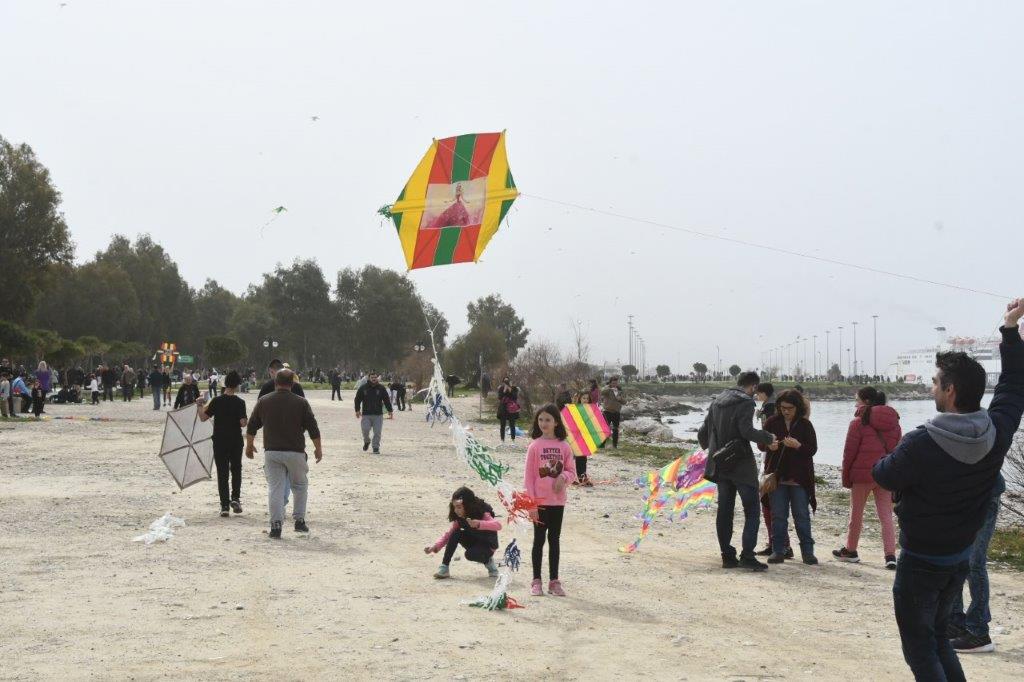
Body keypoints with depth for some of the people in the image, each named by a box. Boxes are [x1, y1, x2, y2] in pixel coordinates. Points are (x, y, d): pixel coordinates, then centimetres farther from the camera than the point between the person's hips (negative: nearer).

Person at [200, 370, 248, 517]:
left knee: (222, 473, 5)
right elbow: (243, 423, -15)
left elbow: (203, 418, -2)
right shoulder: (240, 402, -10)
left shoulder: (216, 401, -6)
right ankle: (235, 498, 2)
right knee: (236, 469, 18)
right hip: (236, 441, -1)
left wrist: (203, 406, 15)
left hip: (219, 441, 1)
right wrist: (247, 421, 6)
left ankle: (224, 505, 3)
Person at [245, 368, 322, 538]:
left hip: (271, 452, 1)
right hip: (295, 452, -1)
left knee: (275, 487, 3)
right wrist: (318, 449, 12)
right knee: (300, 485, 16)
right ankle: (299, 521, 16)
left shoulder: (263, 402, 3)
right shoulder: (301, 403, -3)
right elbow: (313, 429, -1)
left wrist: (249, 445, 25)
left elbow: (251, 427, 10)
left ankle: (276, 525, -4)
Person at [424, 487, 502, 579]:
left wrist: (479, 524, -60)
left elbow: (498, 525, -44)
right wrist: (435, 546, -24)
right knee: (456, 534, -22)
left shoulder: (483, 514, -27)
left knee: (470, 554, -35)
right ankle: (444, 568, -19)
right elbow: (448, 534, -8)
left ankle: (488, 561, -3)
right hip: (473, 543, 6)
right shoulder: (459, 518, -9)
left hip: (487, 546, -6)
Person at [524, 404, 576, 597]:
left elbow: (572, 470, 8)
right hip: (539, 501, -2)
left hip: (557, 501, 2)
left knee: (555, 539, 10)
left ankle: (554, 581, 17)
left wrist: (564, 477, -16)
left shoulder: (564, 446, 1)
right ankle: (536, 581, 13)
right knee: (539, 539, 6)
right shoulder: (535, 446, -6)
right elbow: (529, 476, -6)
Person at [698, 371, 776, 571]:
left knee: (724, 510, 10)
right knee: (751, 511, -2)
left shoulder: (717, 402, 12)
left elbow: (702, 433, 15)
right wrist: (768, 438, -9)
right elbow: (746, 430, -23)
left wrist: (710, 450, 32)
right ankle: (747, 555, -11)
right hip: (741, 464, -7)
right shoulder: (745, 402, -9)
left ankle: (727, 556, 10)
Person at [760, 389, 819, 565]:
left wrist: (798, 445, -22)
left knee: (802, 515, 2)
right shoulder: (772, 423, 3)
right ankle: (778, 550, 12)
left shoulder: (805, 425, 0)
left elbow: (813, 449, -3)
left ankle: (807, 551, 8)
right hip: (777, 476, 1)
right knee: (778, 515, 5)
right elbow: (760, 444, 5)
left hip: (799, 478, -1)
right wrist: (769, 445, -18)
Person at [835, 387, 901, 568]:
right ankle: (890, 555, -8)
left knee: (856, 513, 12)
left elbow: (849, 452, -8)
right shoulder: (894, 422, 8)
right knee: (886, 515, 4)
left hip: (862, 473, -4)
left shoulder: (859, 422, -9)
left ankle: (850, 551, 25)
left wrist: (846, 477, 2)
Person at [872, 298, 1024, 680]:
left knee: (919, 646, 5)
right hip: (961, 558, 6)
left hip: (920, 562, -6)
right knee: (938, 635, 22)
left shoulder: (921, 445, -28)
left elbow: (883, 476, -10)